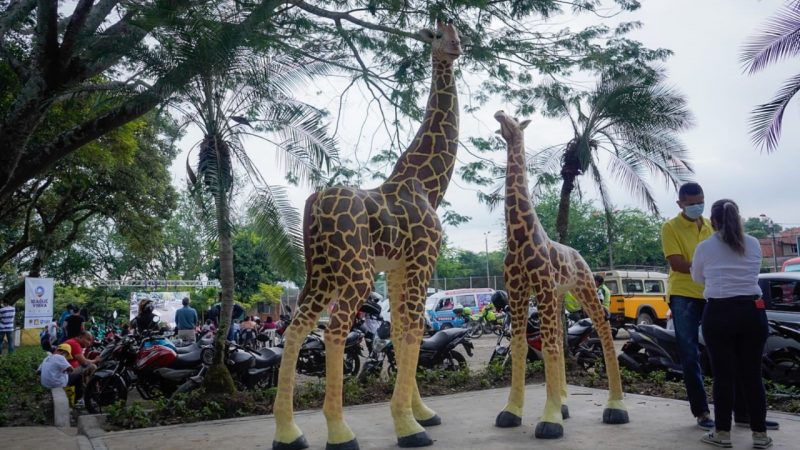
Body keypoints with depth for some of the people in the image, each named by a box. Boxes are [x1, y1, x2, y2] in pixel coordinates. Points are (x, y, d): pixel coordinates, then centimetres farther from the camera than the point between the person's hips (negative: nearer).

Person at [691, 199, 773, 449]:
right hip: (752, 312, 3)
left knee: (723, 375, 3)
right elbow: (754, 274, 19)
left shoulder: (704, 247, -1)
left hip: (719, 314, -2)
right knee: (752, 374, 8)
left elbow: (697, 277, 14)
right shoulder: (754, 245, 5)